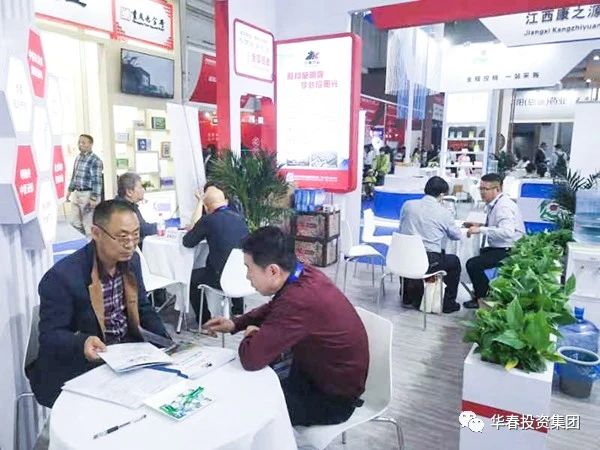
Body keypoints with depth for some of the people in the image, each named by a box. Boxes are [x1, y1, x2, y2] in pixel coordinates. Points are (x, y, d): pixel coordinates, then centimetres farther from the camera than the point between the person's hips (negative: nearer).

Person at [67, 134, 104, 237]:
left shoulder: (95, 160, -14)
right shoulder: (78, 157, 11)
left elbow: (97, 181, -17)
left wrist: (94, 198, -20)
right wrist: (70, 190, 21)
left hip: (88, 194, -8)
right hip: (77, 193, 8)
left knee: (89, 224, -1)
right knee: (74, 222, 15)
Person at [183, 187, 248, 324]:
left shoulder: (209, 220, -12)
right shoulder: (239, 218, 5)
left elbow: (187, 242, -3)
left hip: (221, 278, -5)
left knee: (191, 276, 19)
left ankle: (204, 319, 26)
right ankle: (238, 307, 49)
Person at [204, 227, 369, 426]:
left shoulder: (298, 301, -38)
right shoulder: (306, 274, -9)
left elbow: (251, 358, -33)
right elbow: (273, 308, 13)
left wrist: (251, 335, -11)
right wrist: (234, 324, 5)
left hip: (334, 398, -8)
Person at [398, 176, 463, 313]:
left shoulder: (408, 205, 1)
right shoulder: (444, 213, -5)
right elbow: (457, 235, 8)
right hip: (428, 262, -3)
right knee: (454, 261, 25)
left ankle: (408, 296, 47)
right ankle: (448, 303, 30)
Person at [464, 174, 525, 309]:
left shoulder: (504, 206, -21)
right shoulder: (494, 204, 8)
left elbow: (507, 232, -35)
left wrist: (481, 229, -33)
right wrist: (478, 226, 7)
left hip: (509, 251, -11)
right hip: (499, 248, 11)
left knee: (473, 264, -19)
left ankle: (483, 300, 1)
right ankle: (482, 294, 29)